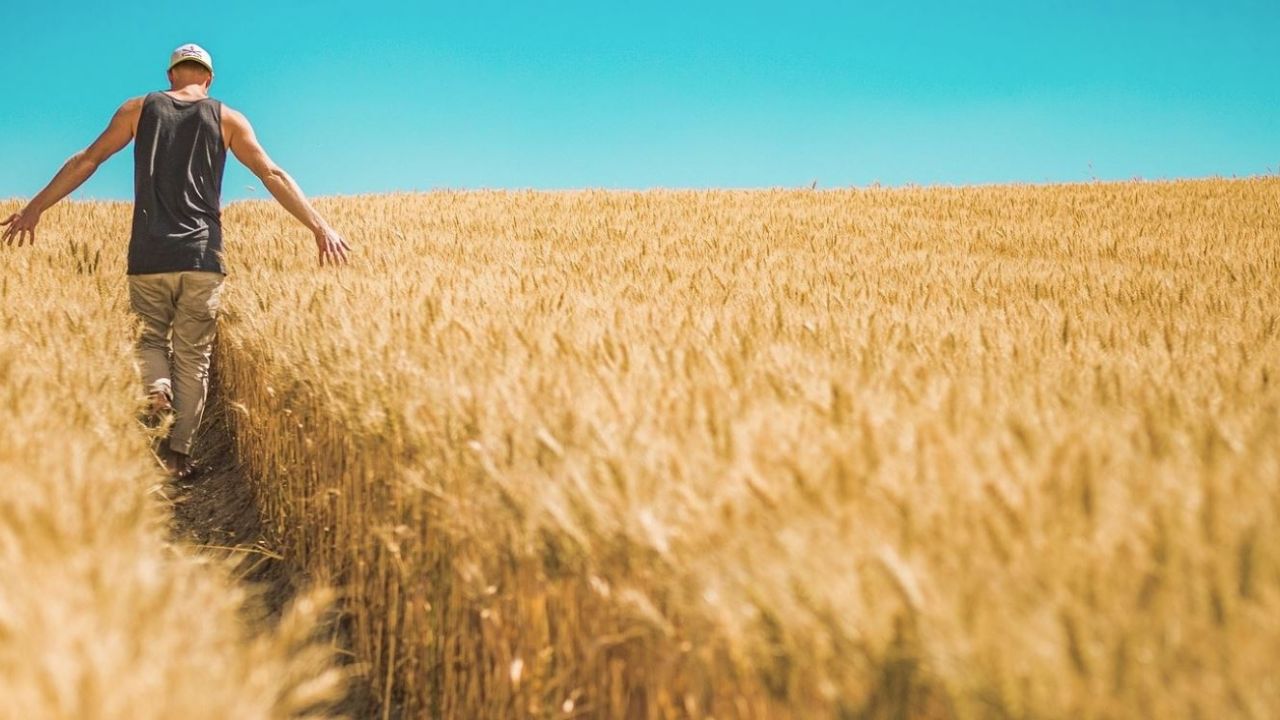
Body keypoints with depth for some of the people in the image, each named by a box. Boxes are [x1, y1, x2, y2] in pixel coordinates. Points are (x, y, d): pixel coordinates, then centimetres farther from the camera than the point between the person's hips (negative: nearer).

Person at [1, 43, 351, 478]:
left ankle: (157, 387, -13)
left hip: (149, 254, 1)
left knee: (151, 334, 18)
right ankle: (179, 450, 6)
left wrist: (35, 208, 14)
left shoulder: (139, 108, 10)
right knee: (193, 354, 7)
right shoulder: (226, 119, 8)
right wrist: (319, 227, 2)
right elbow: (272, 176, 2)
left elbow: (86, 160, 9)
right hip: (202, 256, 0)